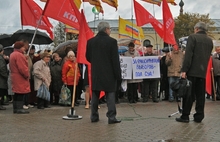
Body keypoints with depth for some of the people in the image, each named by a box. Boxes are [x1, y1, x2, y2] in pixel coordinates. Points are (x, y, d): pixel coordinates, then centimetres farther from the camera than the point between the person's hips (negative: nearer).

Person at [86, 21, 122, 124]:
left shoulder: (90, 41, 2)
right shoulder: (112, 41, -10)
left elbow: (88, 57, 10)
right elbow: (115, 60, -11)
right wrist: (118, 74, -6)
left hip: (95, 73, 4)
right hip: (109, 73, -4)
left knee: (95, 95, 12)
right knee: (110, 95, 2)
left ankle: (94, 116, 15)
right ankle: (111, 117, -1)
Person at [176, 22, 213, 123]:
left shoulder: (193, 37, -6)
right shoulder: (210, 40, 12)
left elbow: (188, 55, -14)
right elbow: (208, 56, 16)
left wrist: (184, 70, -15)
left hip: (192, 71, -5)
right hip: (203, 72, 5)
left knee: (189, 94, -1)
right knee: (200, 95, 8)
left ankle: (185, 116, 2)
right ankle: (199, 117, 11)